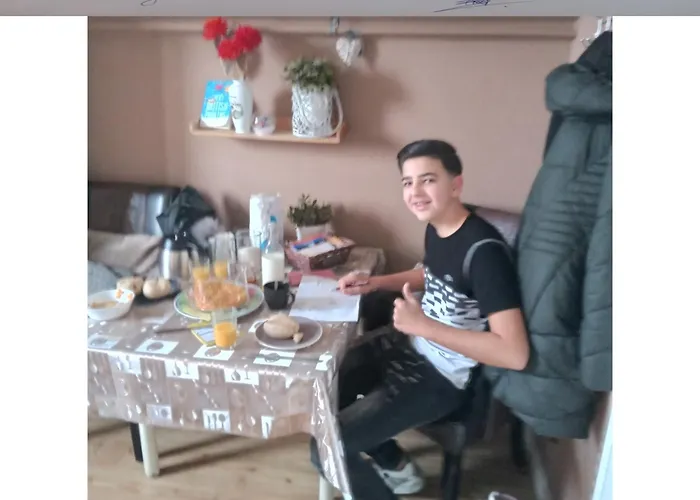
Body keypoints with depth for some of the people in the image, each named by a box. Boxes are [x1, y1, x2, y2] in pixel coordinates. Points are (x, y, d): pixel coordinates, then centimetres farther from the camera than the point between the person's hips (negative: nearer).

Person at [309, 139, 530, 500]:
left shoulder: (483, 250, -28)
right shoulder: (436, 226, -2)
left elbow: (515, 354, -32)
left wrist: (423, 325, -31)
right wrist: (374, 283, 4)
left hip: (443, 376, -9)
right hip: (415, 347, 9)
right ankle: (394, 465, 30)